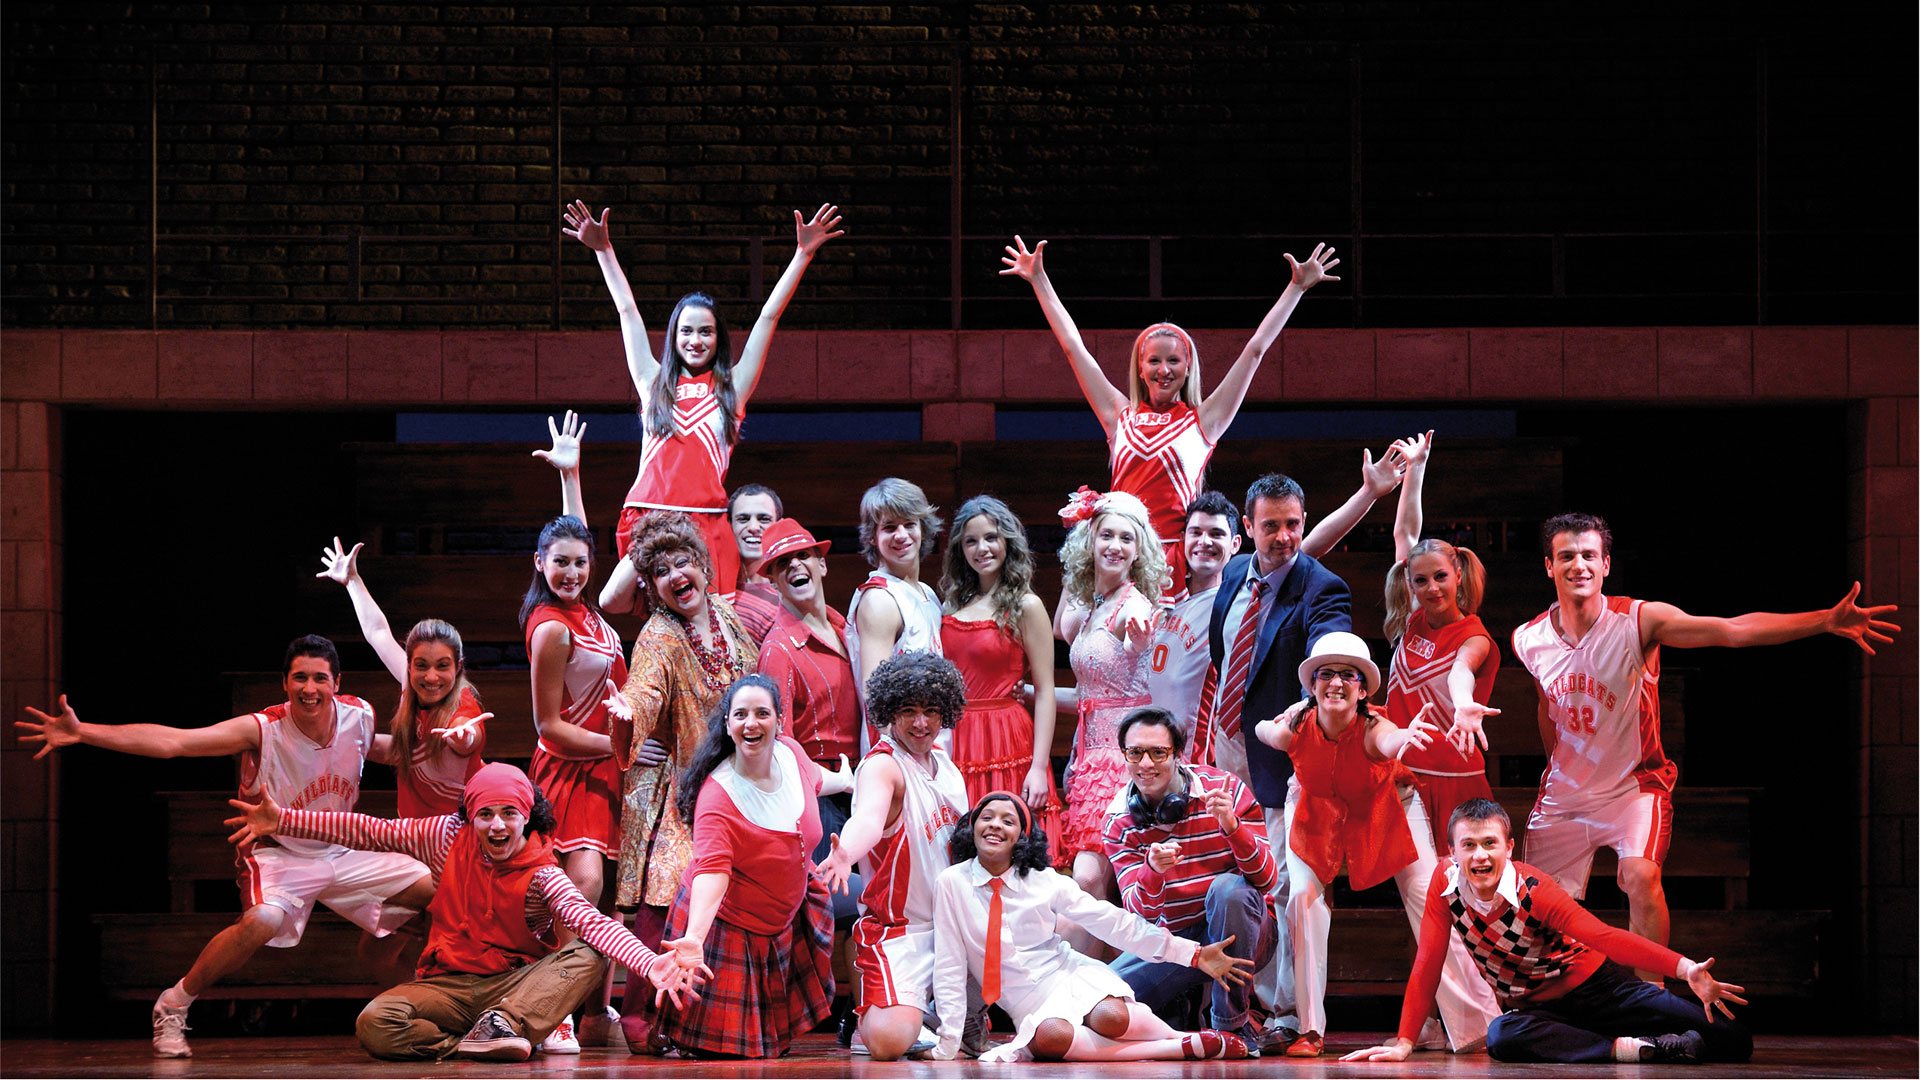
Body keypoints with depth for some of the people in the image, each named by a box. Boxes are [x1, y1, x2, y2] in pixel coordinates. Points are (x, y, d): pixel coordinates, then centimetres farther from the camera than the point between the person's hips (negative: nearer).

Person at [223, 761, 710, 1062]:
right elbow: (372, 833, 3)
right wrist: (282, 822, -2)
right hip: (450, 984, 1)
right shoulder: (449, 838, -3)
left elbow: (592, 922, -28)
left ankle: (502, 1025, -35)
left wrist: (650, 964, -47)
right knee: (375, 1025, -29)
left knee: (587, 956, -29)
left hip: (516, 982, -1)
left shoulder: (541, 876, -12)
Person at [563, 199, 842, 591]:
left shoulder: (731, 388, 16)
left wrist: (803, 254, 11)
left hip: (708, 522, -1)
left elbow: (769, 317, 14)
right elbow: (628, 311, 19)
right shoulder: (655, 382, 19)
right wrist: (603, 249, 18)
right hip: (647, 517, 1)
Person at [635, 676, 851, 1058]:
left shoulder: (789, 751, -11)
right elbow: (712, 870, -42)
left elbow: (812, 778, 16)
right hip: (728, 922, -7)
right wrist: (694, 938, -56)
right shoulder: (717, 797, -32)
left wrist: (844, 780, 38)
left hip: (790, 910, 7)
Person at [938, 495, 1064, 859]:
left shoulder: (1026, 606, -2)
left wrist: (1039, 767, -13)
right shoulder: (952, 604, 14)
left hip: (1006, 745, -5)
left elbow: (1044, 692, -5)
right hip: (957, 744, 5)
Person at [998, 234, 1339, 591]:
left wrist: (1297, 287, 14)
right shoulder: (1121, 416, 15)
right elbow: (1073, 346, 20)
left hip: (1175, 558, -2)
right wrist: (1039, 280, 25)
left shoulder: (1201, 422, 9)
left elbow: (1255, 350, 12)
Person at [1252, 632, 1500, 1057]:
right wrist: (1281, 731, -20)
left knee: (1428, 898, -9)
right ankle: (1310, 1029, -5)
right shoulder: (1295, 729, -29)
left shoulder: (1373, 727, -38)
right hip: (1318, 811, 2)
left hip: (1382, 808, -2)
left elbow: (1389, 740, -67)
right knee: (1304, 896, -15)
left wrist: (1405, 738, -86)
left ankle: (1477, 1024, -1)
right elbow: (1262, 730, -1)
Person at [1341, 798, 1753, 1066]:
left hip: (1594, 986, -3)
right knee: (1502, 1037, -38)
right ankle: (1635, 1050, -34)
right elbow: (1428, 964, -7)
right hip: (1533, 1006, 3)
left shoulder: (1533, 891, -23)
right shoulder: (1445, 882, -12)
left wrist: (1685, 969, -48)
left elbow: (1604, 937, -34)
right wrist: (1404, 1043, -13)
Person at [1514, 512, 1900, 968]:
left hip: (1633, 784, -4)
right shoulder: (1529, 640, -8)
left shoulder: (1639, 621, -20)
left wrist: (1826, 621, -41)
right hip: (1564, 790, 4)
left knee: (1640, 877, -28)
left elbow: (1734, 630, -30)